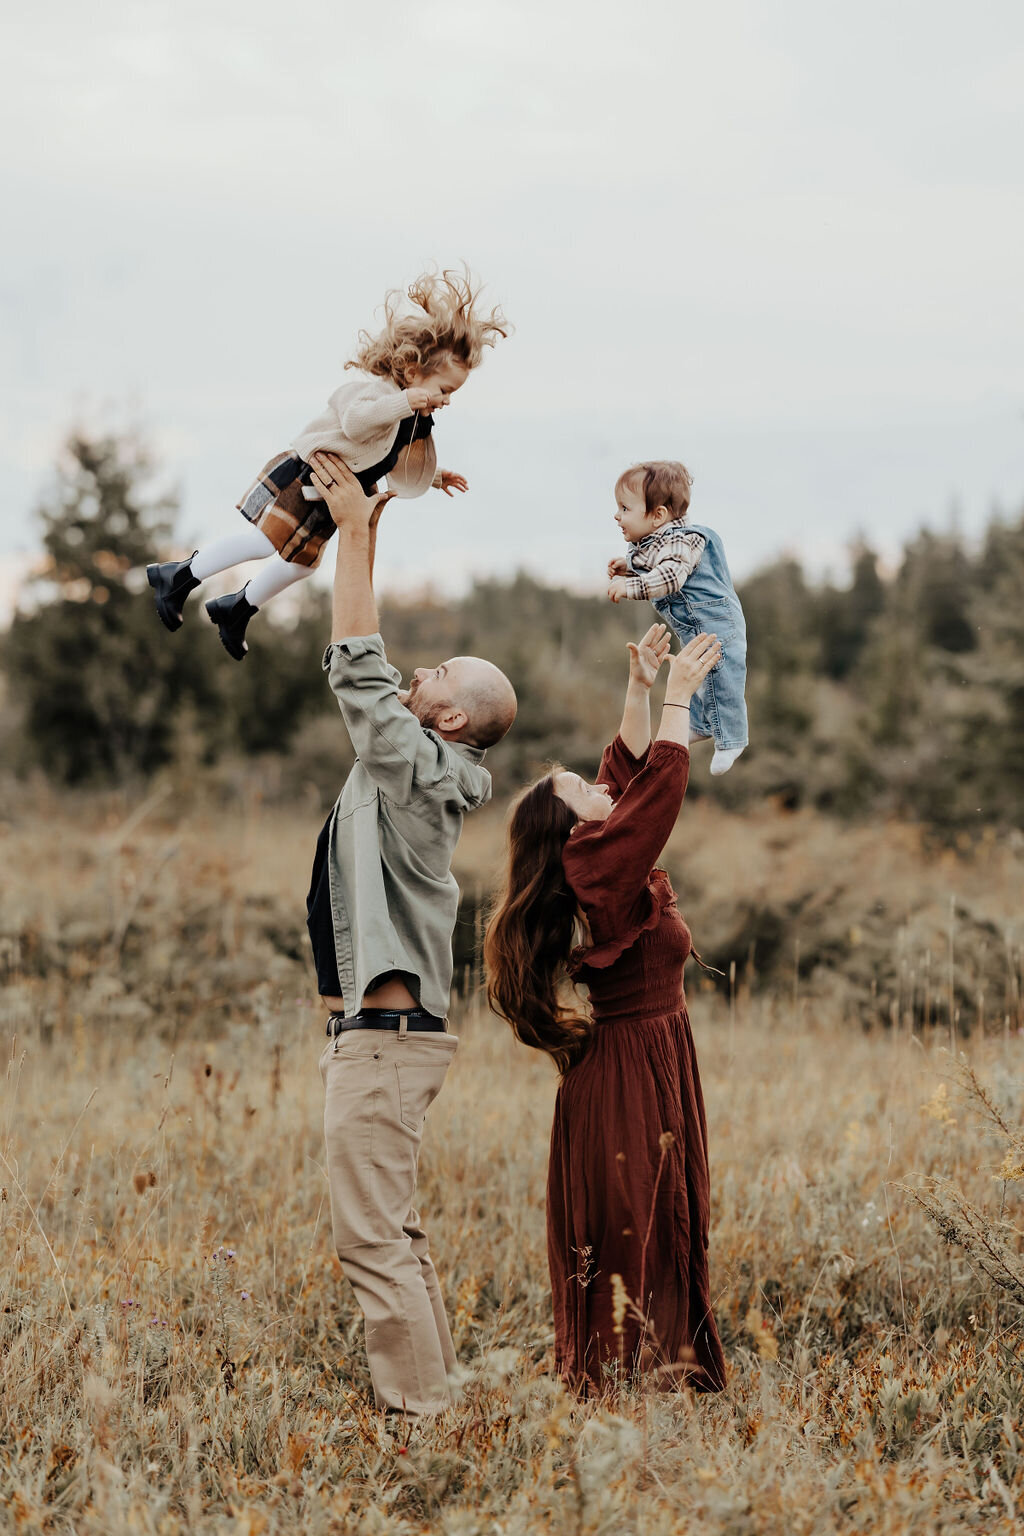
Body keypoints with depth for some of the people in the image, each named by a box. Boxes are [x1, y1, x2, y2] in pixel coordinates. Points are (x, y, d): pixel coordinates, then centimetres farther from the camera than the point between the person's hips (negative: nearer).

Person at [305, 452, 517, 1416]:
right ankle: (431, 1397, 19)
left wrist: (354, 530, -15)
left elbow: (359, 668, -19)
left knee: (371, 1237, -10)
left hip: (384, 1036, -10)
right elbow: (365, 673, 21)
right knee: (393, 1235, 14)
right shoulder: (407, 769, 13)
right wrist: (365, 530, 19)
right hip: (376, 1034, 10)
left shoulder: (418, 770, -12)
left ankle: (417, 1414, -8)